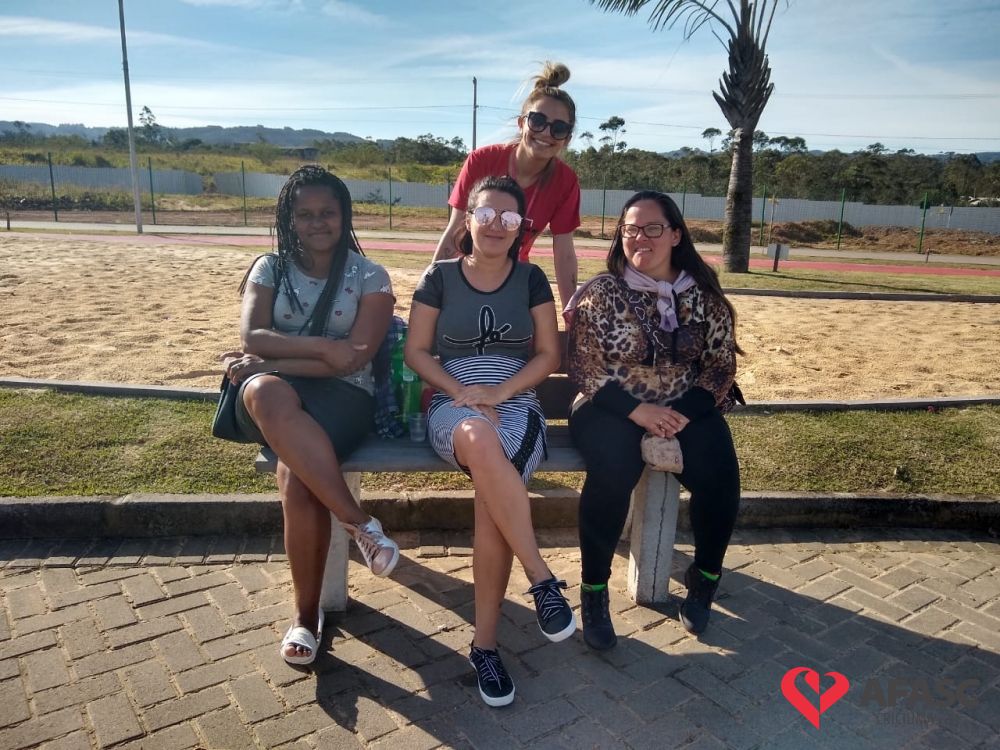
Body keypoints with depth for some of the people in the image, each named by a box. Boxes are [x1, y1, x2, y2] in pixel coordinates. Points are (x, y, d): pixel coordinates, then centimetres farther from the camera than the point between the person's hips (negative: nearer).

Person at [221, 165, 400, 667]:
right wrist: (323, 346, -16)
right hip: (277, 391, 2)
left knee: (296, 474, -34)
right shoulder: (269, 269, 13)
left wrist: (268, 360, -10)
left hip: (343, 396, -2)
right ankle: (361, 524, -31)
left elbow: (355, 358, -7)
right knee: (266, 394, -38)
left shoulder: (370, 277, 6)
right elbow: (251, 336, -3)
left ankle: (307, 615, -16)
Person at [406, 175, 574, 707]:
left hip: (516, 404, 1)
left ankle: (485, 643, -16)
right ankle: (542, 579, -29)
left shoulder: (531, 279, 12)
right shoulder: (439, 277, 9)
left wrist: (500, 391, -9)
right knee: (480, 440, -41)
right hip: (452, 405, 0)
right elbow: (416, 351, 6)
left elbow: (548, 354, 8)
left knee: (491, 497, -32)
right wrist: (461, 390, -11)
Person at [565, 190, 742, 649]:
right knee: (615, 469, -33)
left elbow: (722, 364, 4)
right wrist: (638, 411, -19)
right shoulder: (600, 293, -2)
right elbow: (583, 369, -7)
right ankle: (594, 590, -12)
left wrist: (684, 413, -13)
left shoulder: (704, 296, 5)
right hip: (612, 410, -2)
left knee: (720, 473, -23)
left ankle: (705, 577, 7)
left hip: (685, 411, 3)